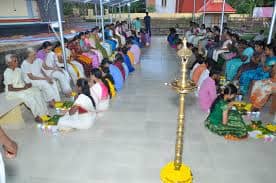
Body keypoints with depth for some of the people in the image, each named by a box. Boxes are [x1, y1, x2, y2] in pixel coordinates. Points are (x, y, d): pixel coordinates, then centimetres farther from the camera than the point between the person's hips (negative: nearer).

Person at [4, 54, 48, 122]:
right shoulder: (7, 73, -18)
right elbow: (10, 89, -19)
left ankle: (43, 113, -13)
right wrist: (23, 88, -20)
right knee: (30, 97, -27)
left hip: (22, 87, 7)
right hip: (13, 92, -7)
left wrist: (27, 84, -7)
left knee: (37, 92, -14)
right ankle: (37, 116, -15)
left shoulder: (18, 70, 4)